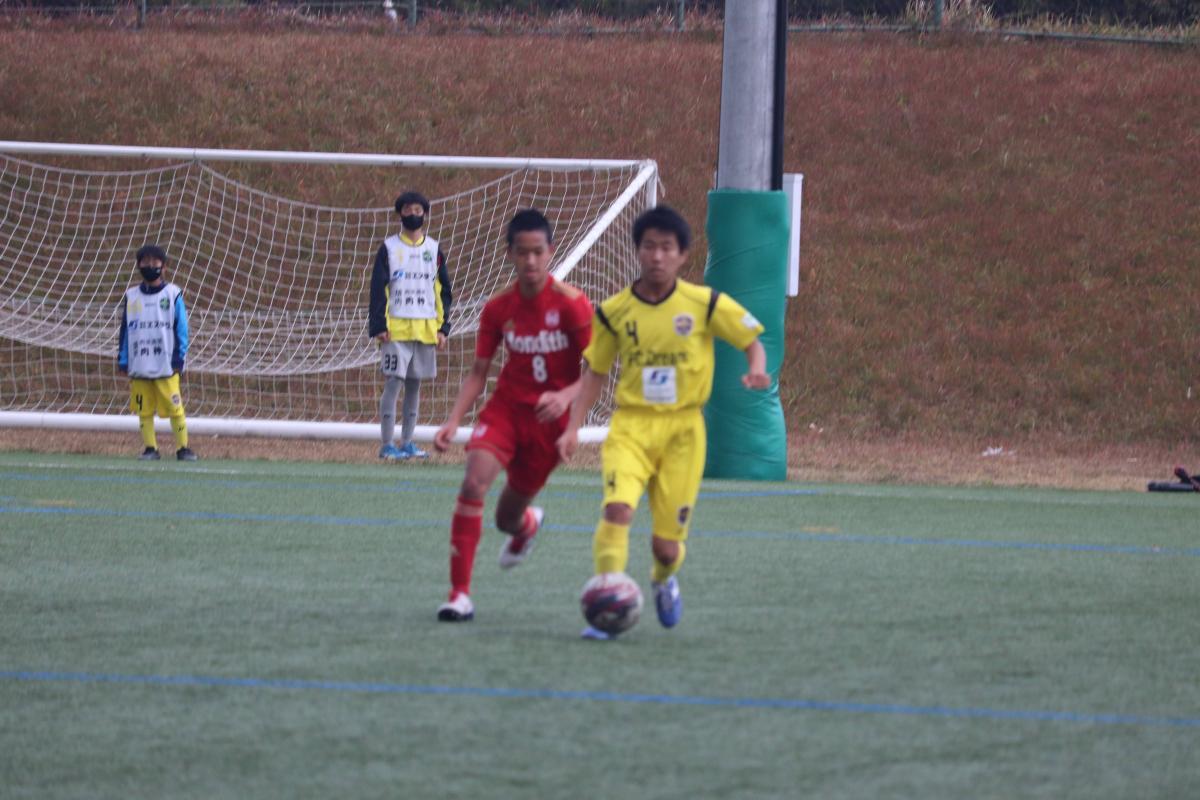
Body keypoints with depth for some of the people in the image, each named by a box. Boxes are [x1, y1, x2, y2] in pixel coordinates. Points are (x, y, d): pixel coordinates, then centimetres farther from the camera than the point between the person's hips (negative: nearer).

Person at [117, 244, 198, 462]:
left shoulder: (173, 295, 2)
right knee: (144, 409, 2)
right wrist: (122, 360, 7)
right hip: (139, 367, 3)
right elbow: (125, 330, 12)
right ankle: (150, 448, 10)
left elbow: (181, 330, 3)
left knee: (174, 407, -6)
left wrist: (178, 359, -3)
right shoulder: (131, 297, 10)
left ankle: (183, 448, 2)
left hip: (166, 366, -3)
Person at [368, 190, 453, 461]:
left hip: (426, 328, 3)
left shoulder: (434, 250, 10)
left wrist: (443, 328, 5)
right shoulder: (389, 248, 1)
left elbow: (443, 291, 13)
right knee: (393, 383, -7)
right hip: (396, 327, -3)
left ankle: (407, 443, 13)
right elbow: (378, 289, -1)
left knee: (414, 385, 7)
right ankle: (387, 445, -5)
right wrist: (379, 326, -10)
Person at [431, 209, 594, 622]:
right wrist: (454, 420, -9)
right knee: (474, 480, -25)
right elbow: (479, 371, 4)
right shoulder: (499, 308, -3)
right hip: (505, 406, 2)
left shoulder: (571, 304, -14)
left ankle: (526, 523, 51)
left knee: (508, 518, 8)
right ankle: (459, 594, -20)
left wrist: (565, 396, -31)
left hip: (549, 418, -2)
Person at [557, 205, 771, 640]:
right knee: (618, 507, -27)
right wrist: (573, 428, 1)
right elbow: (594, 371, 10)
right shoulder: (614, 311, 1)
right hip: (631, 424, 0)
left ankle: (664, 580, 40)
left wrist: (756, 372, -16)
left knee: (667, 544, 2)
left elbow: (752, 341, 6)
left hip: (683, 428, 0)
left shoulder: (705, 304, -3)